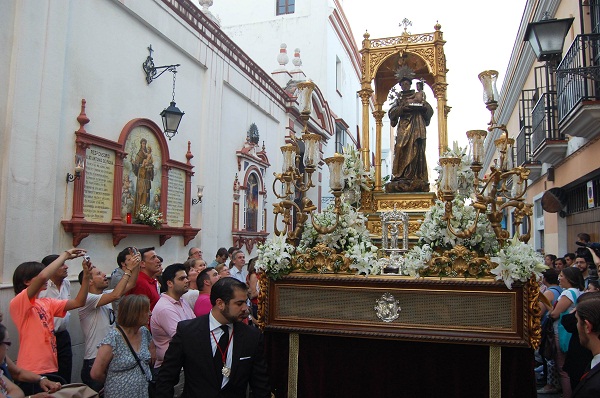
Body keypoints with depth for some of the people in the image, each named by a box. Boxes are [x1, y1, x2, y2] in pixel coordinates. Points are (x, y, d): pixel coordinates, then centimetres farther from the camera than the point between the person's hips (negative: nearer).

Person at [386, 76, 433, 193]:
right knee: (403, 151, -12)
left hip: (417, 128, 0)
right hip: (403, 128, 0)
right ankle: (401, 178, -17)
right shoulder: (398, 99, 19)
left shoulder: (418, 97, 19)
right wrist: (402, 108, -12)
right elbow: (391, 112, 3)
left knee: (417, 151, -9)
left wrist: (422, 104, -9)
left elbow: (430, 110, 11)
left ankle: (417, 179, -13)